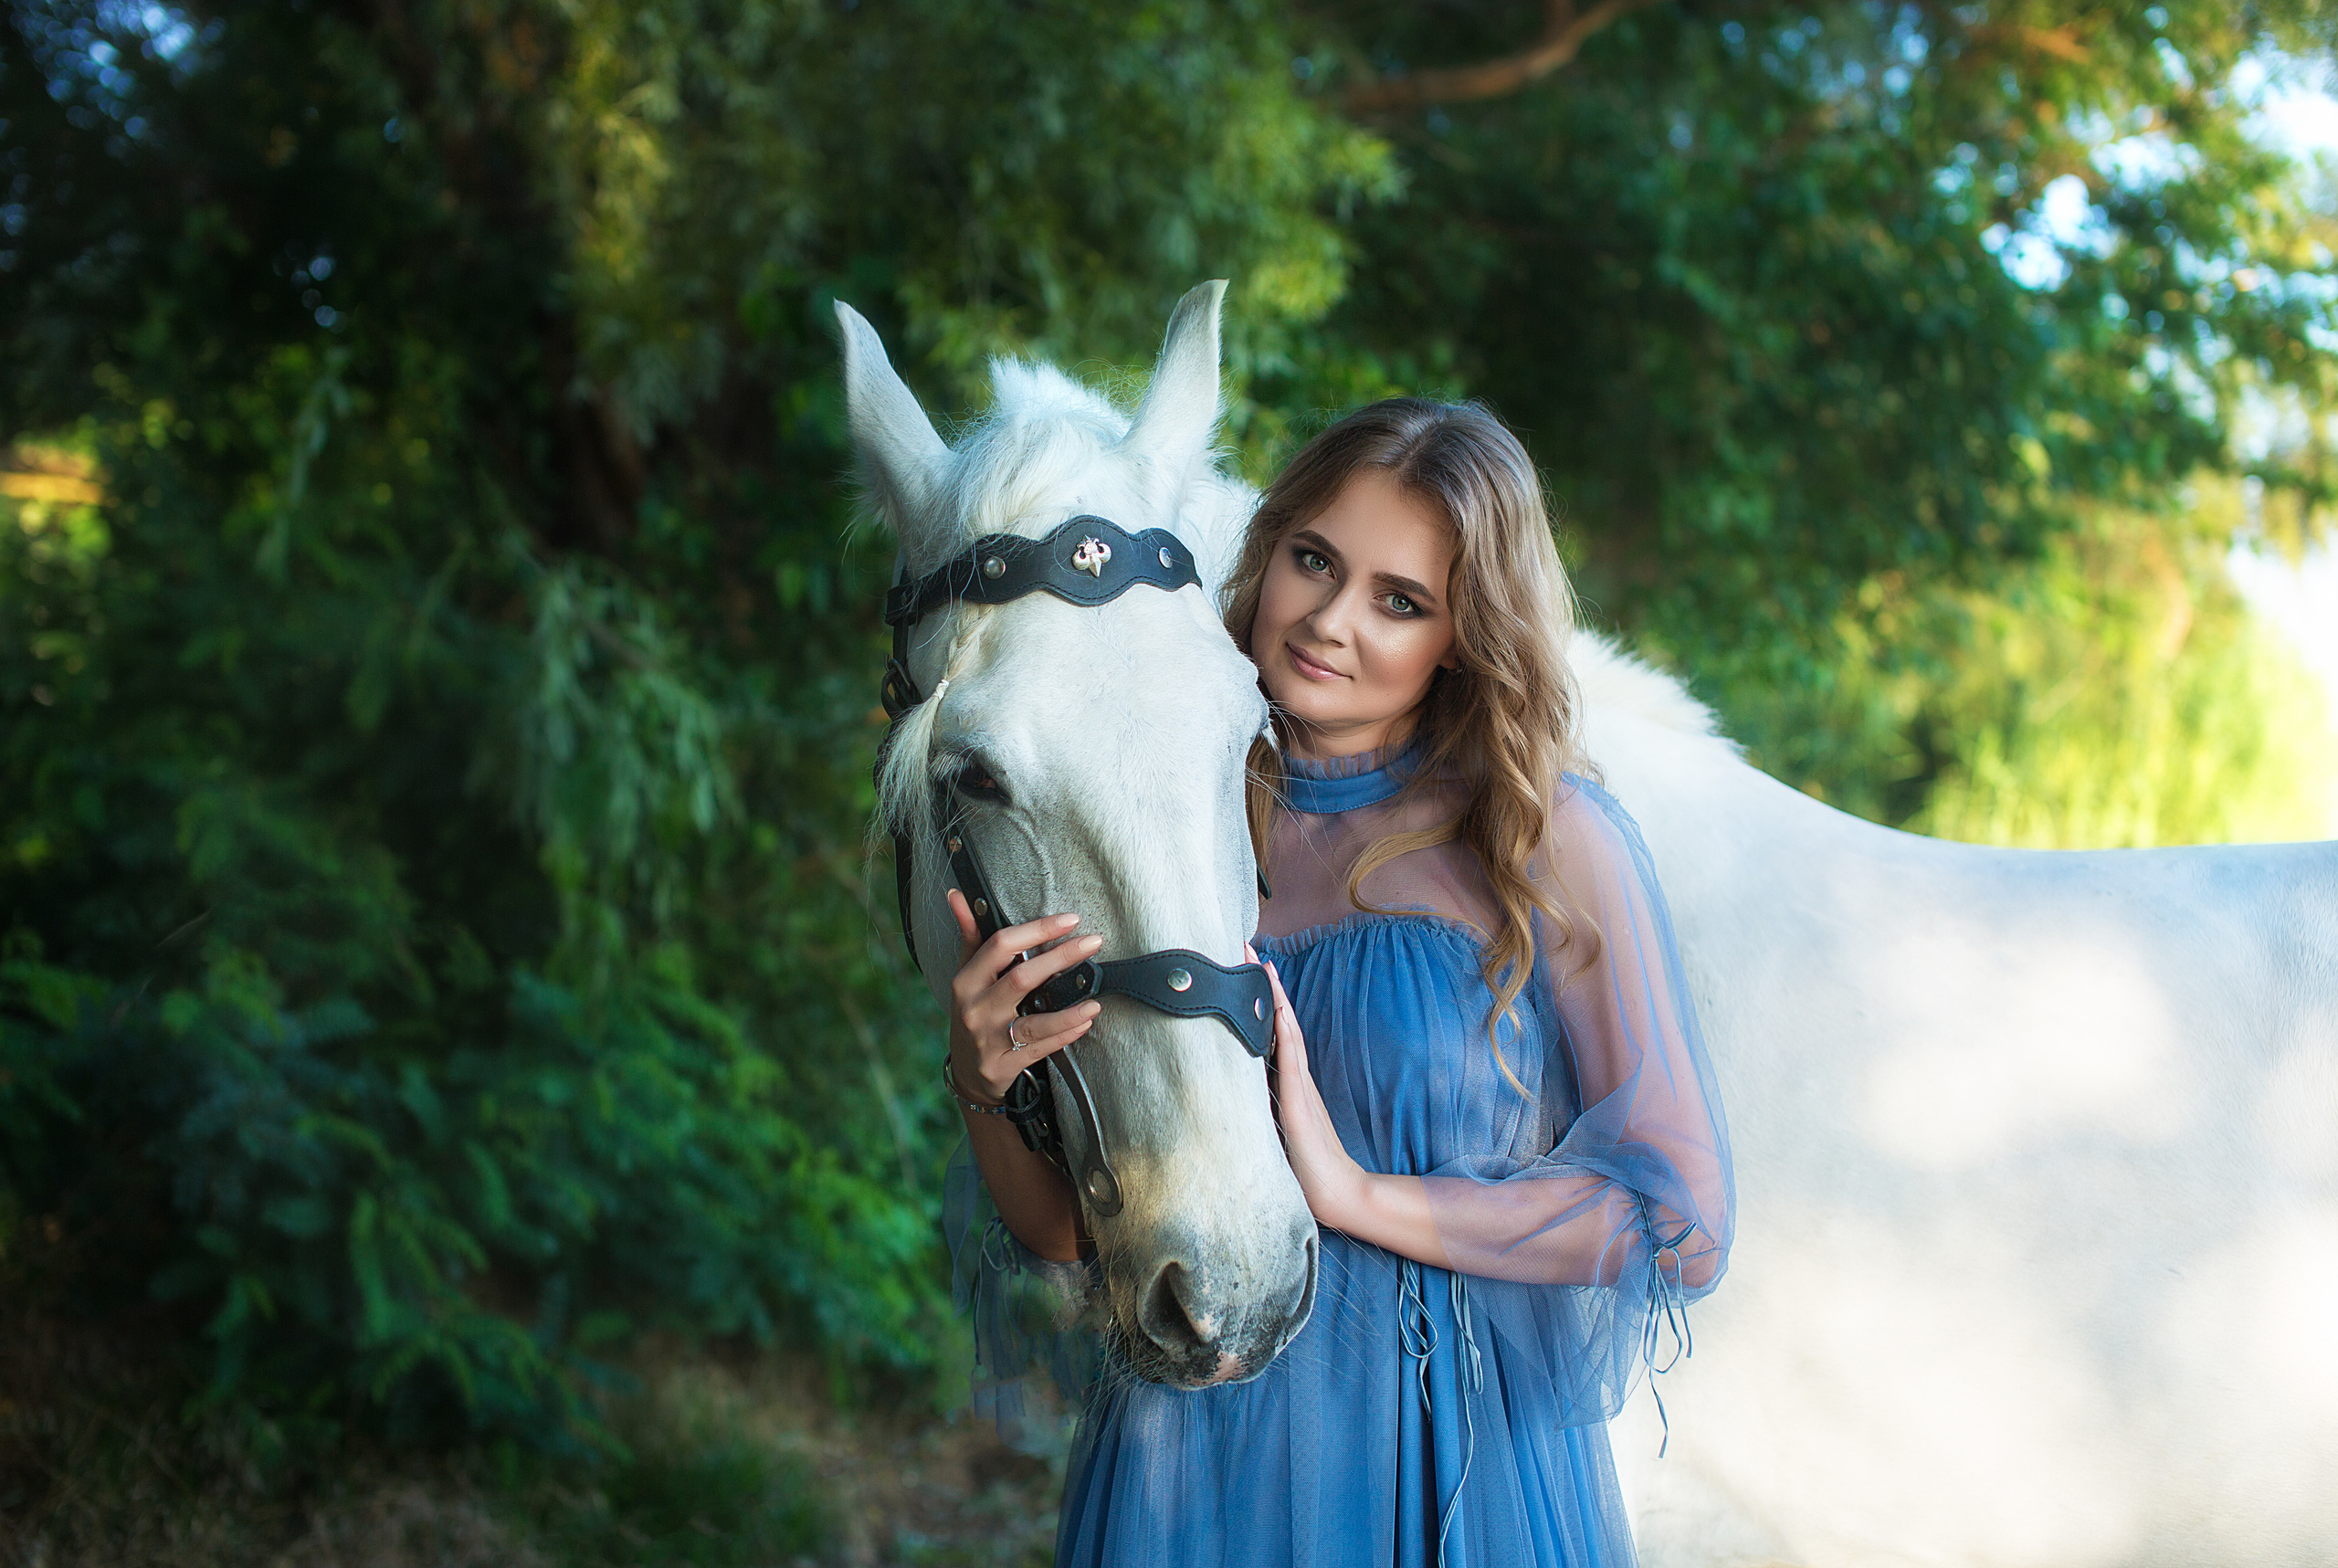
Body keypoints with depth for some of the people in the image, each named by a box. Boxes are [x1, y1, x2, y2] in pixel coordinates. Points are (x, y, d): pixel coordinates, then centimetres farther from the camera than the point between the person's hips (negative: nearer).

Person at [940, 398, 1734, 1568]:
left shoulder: (1552, 843, -8)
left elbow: (1683, 1225, -12)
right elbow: (1066, 1231, 2)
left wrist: (1355, 1193, -18)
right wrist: (985, 1084, -18)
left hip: (1459, 1465, -2)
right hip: (1182, 1464, 3)